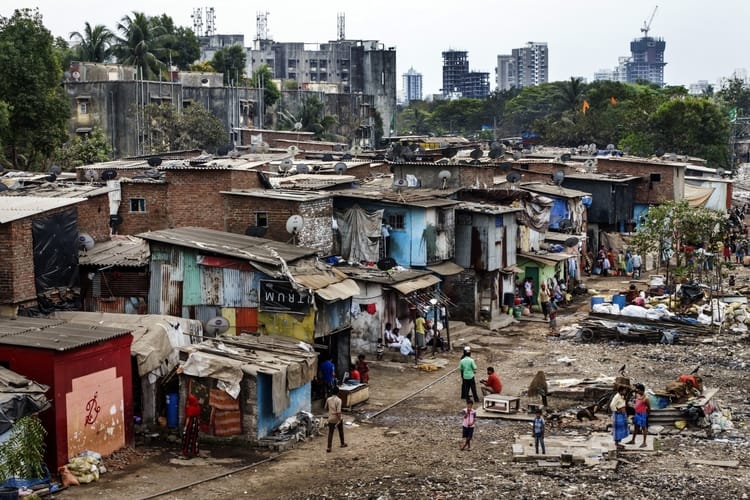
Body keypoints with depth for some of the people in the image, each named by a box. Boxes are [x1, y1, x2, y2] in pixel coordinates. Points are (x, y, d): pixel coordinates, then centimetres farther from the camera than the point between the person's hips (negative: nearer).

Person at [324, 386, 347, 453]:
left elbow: (326, 408, 14)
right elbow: (338, 411, -23)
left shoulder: (328, 399, -2)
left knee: (330, 433, 6)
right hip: (337, 418, -3)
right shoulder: (338, 400, -17)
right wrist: (339, 420, -20)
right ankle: (343, 443, 37)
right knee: (341, 431, 20)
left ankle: (329, 447, 0)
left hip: (330, 419, 3)